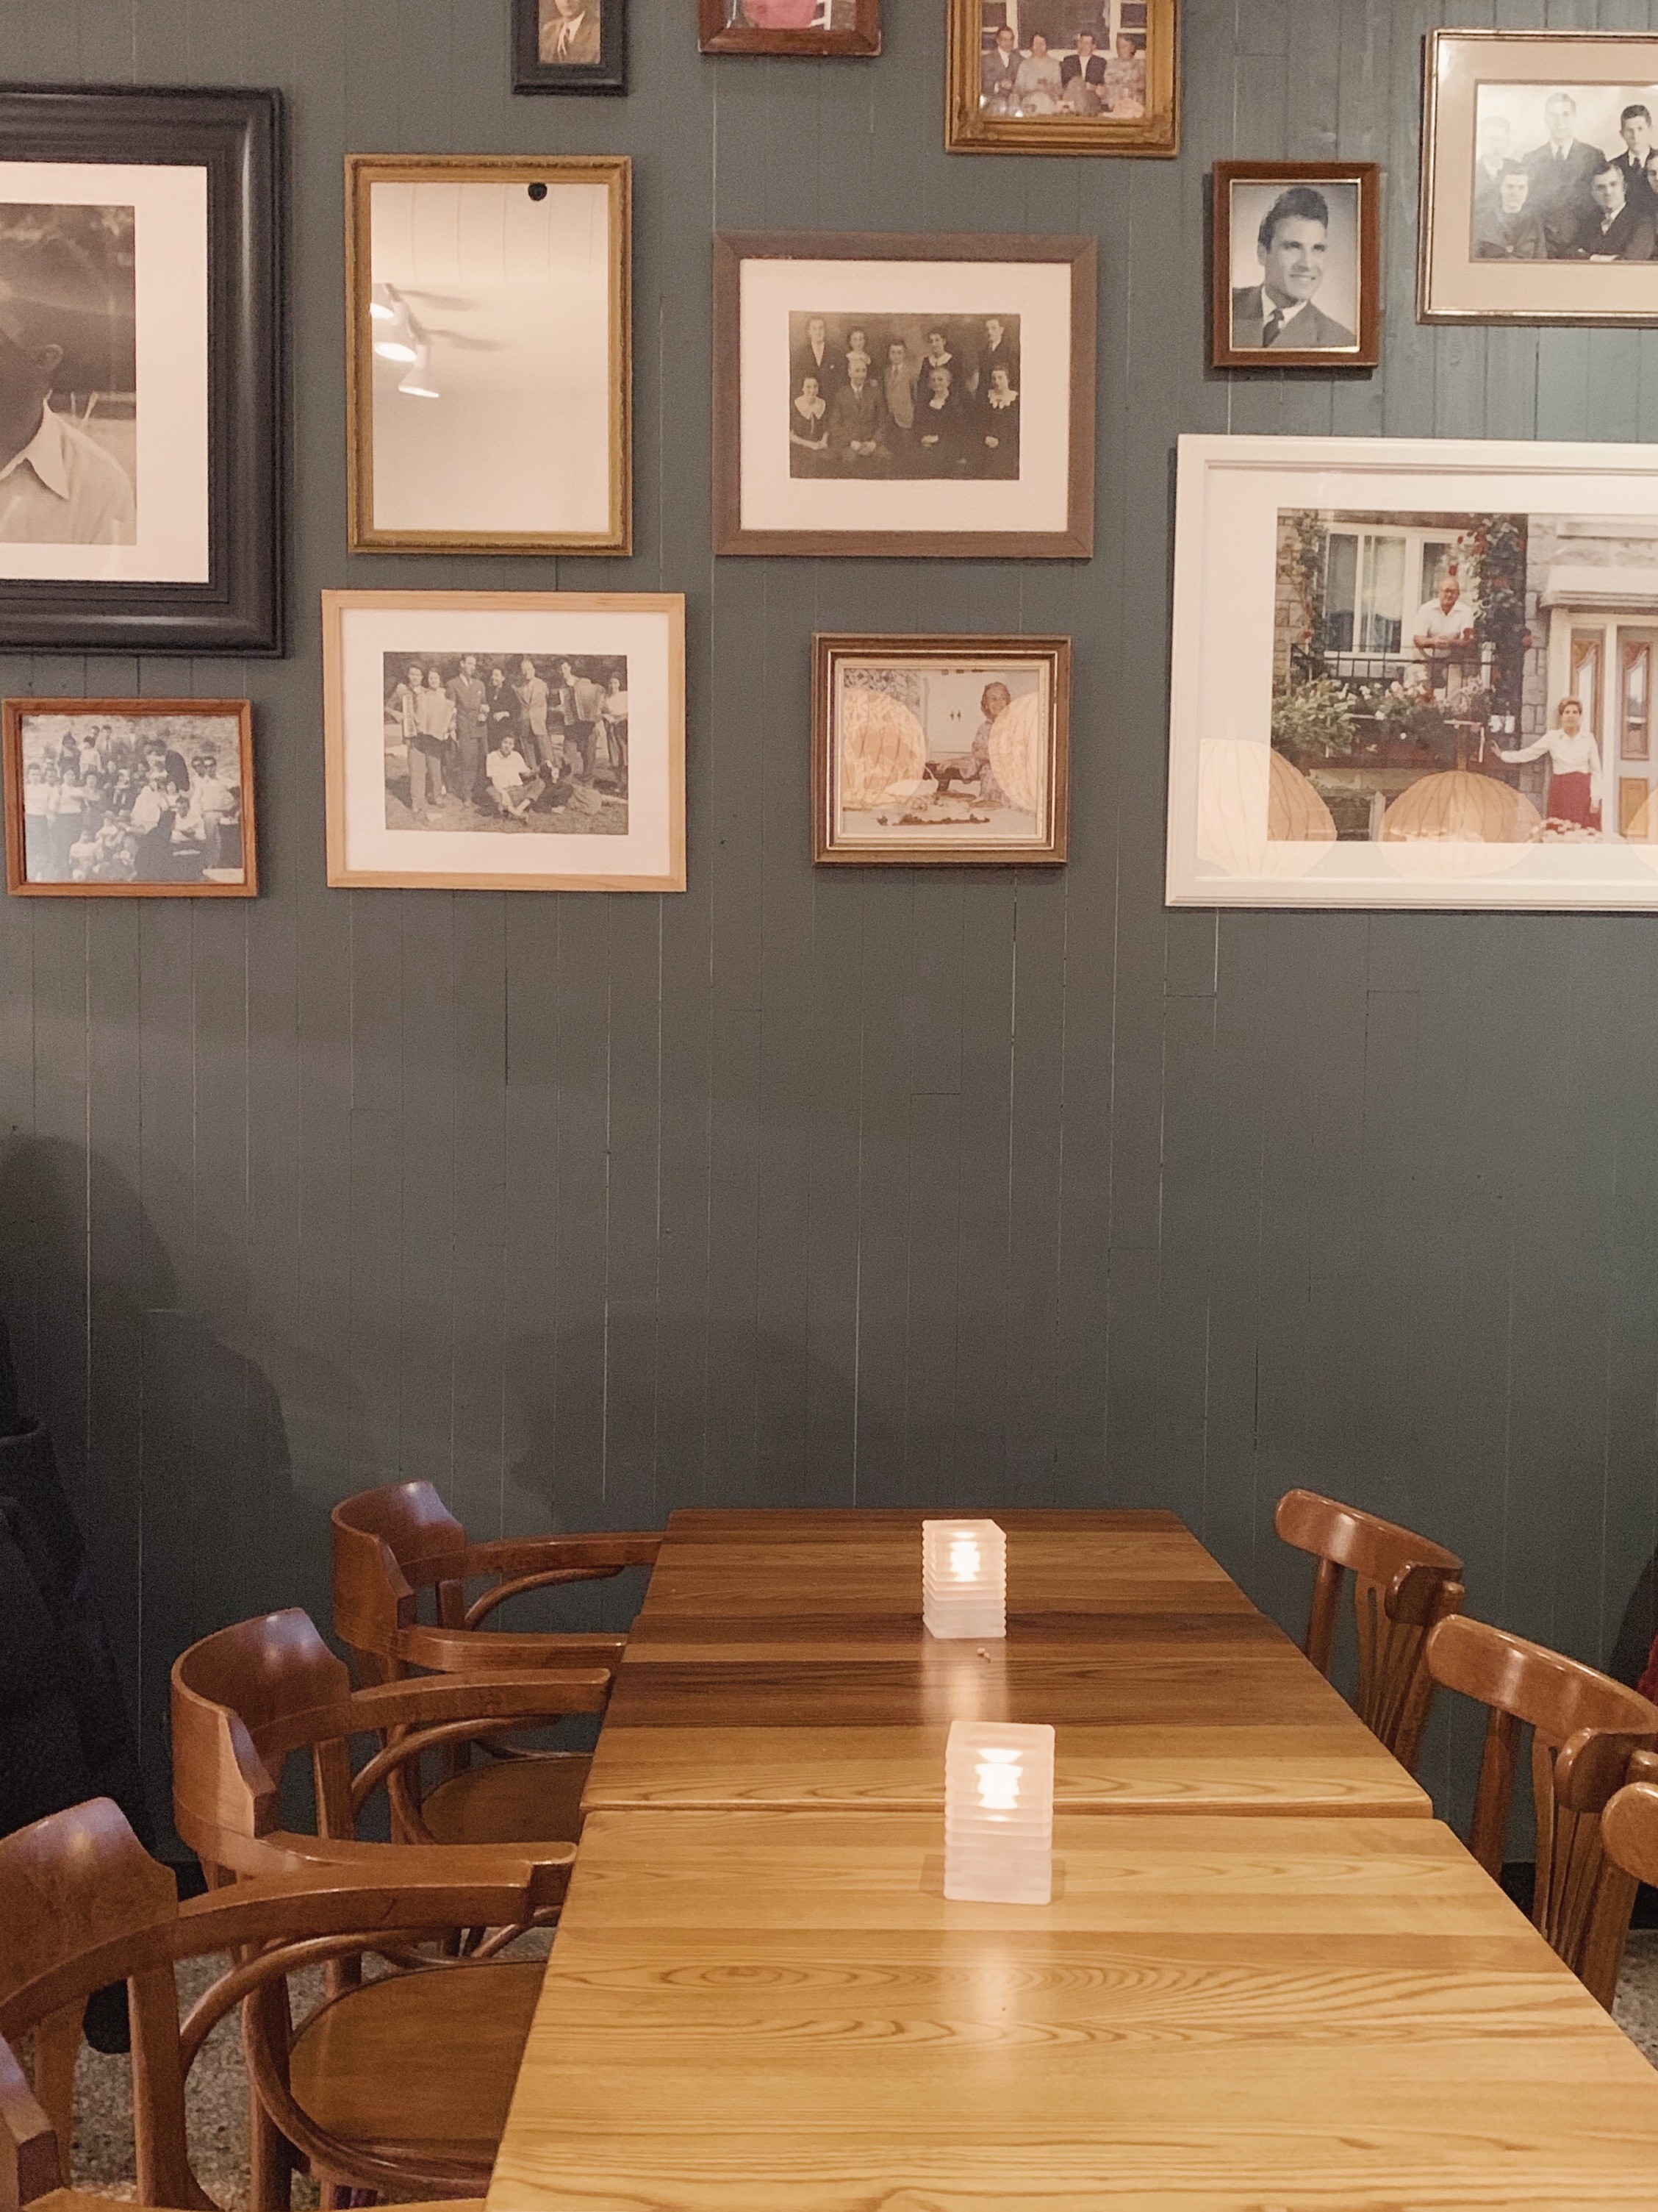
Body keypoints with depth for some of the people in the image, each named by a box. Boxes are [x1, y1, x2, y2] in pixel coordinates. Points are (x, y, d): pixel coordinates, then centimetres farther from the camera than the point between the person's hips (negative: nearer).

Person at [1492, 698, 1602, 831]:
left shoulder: (1588, 738, 2)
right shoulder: (1552, 737, 2)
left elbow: (1596, 770, 4)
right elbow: (1528, 753, 8)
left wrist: (1595, 798, -2)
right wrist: (1502, 755, 6)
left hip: (1583, 790, 0)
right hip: (1561, 790, 0)